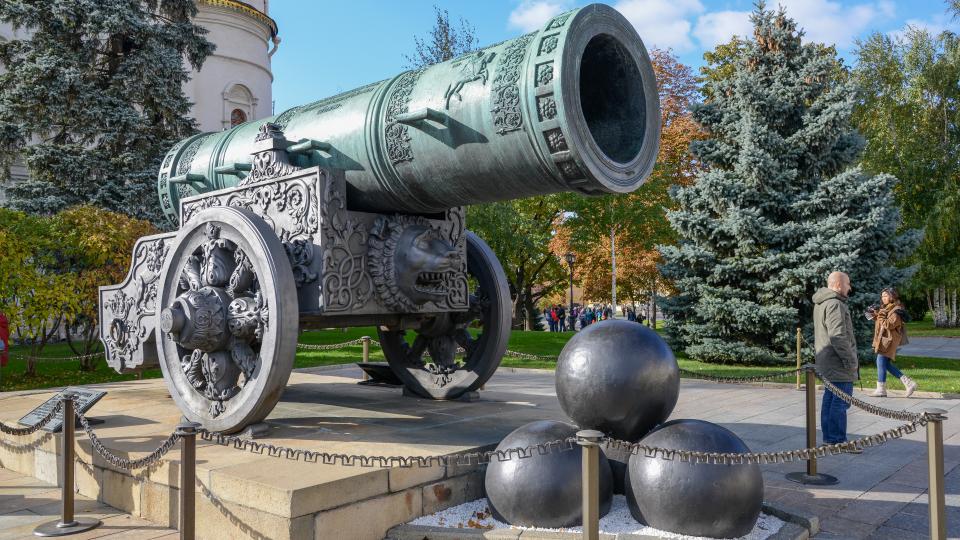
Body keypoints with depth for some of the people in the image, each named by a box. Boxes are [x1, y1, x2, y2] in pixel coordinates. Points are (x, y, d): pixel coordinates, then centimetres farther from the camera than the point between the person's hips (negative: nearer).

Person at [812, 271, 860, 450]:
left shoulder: (820, 304, 16)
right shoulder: (834, 304, -18)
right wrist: (851, 361, -18)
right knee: (840, 402, -6)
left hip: (826, 363, 11)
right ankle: (838, 441, -1)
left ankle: (829, 438, 23)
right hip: (838, 364, -11)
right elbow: (838, 336, -25)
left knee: (829, 400, 15)